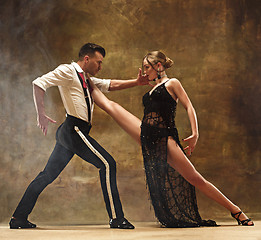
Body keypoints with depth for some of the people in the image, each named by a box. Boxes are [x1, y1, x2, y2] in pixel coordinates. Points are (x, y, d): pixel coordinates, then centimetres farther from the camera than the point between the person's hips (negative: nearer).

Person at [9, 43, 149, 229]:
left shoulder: (86, 79, 23)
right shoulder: (68, 71, -4)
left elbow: (111, 85, 24)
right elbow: (39, 83, -13)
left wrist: (136, 82, 11)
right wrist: (41, 114, -17)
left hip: (69, 133, 10)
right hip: (73, 128, -10)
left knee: (49, 174, 10)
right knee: (107, 164, -9)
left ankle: (19, 218, 13)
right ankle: (116, 218, -8)